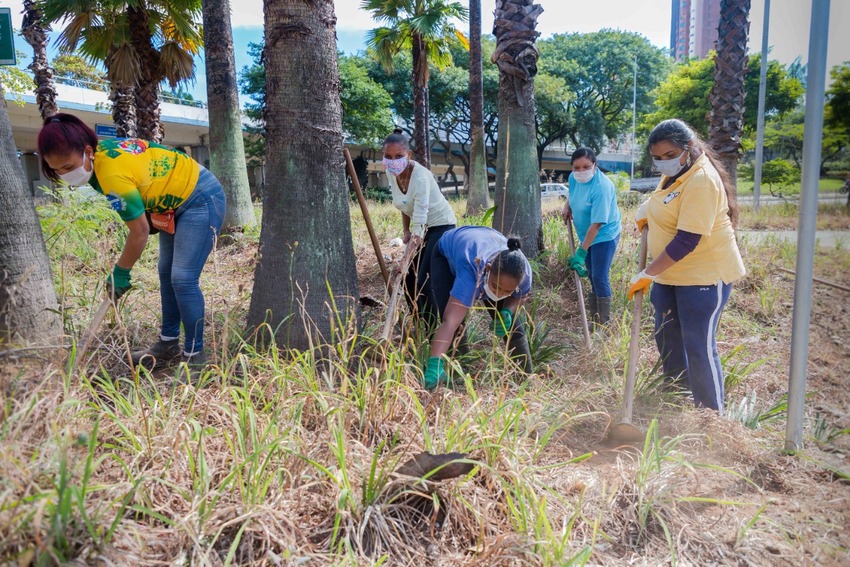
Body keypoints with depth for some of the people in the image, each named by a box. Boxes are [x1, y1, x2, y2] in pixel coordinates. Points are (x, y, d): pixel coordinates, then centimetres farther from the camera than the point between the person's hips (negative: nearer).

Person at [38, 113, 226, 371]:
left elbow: (140, 233, -23)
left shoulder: (113, 176, -32)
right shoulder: (104, 149, -7)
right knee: (167, 275, 12)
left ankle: (194, 355, -3)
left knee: (183, 279, -13)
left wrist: (120, 273, -9)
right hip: (178, 200, 10)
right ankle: (169, 345, 22)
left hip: (201, 200, -10)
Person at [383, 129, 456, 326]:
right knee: (409, 278, 9)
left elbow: (421, 216, -34)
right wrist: (406, 231, 3)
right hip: (422, 228, 8)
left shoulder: (420, 177, -29)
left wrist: (416, 238, -42)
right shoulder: (391, 172, -6)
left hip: (441, 225, -8)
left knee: (424, 281, -16)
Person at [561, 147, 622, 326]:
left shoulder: (602, 187, -29)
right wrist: (567, 207, -1)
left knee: (600, 279, -10)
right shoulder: (574, 178, -6)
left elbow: (597, 223, -31)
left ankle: (604, 324, 2)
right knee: (593, 278, 14)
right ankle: (596, 320, 25)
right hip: (586, 236, 8)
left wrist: (581, 252, -31)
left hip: (604, 236, -8)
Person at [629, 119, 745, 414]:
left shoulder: (701, 180, -23)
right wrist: (647, 210, 9)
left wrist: (647, 274, -25)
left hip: (704, 275, -10)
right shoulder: (674, 173, 7)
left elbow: (687, 240, -27)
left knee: (699, 346, -4)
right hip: (669, 272, 10)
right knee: (665, 337, 17)